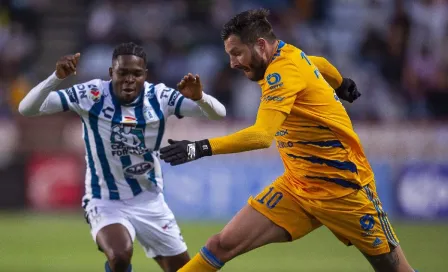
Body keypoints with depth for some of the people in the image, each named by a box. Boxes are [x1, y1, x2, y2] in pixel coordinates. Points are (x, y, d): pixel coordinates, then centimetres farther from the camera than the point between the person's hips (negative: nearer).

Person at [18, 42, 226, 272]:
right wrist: (57, 77, -38)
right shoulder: (91, 95, -17)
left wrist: (198, 97, -38)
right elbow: (27, 109, -22)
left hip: (149, 201, 4)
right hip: (106, 201, -4)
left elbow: (218, 113, -16)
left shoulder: (159, 97, -11)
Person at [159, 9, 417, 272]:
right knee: (223, 245, -7)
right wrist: (342, 83, 49)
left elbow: (262, 135, -35)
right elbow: (319, 64, 27)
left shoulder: (284, 70, -22)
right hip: (297, 186, 8)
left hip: (343, 187, -8)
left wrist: (202, 148, -42)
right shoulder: (289, 54, 3)